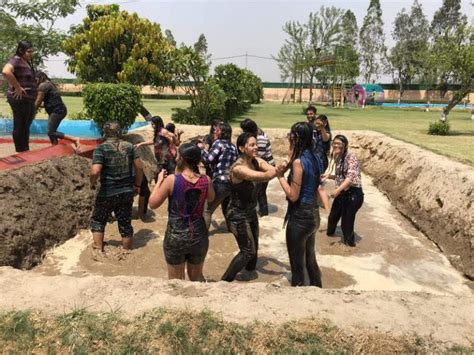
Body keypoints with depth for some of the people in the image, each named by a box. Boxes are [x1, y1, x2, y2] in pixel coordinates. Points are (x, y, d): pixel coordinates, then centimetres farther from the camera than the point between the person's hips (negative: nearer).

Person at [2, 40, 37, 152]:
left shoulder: (27, 62, 16)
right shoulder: (16, 60, -13)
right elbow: (6, 71, -33)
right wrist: (17, 87, -26)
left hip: (28, 99, 10)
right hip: (20, 99, -10)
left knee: (26, 126, 17)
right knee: (20, 127, -2)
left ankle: (26, 151, 29)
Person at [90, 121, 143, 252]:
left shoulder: (101, 148, -12)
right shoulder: (129, 146, 0)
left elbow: (95, 171, -22)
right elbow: (139, 167, 1)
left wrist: (92, 182, -2)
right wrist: (137, 185, 12)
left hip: (107, 193, -3)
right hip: (127, 192, 3)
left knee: (98, 221, 19)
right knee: (125, 223, 15)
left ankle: (98, 249, 23)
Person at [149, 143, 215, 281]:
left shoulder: (172, 179, -17)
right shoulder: (206, 180, -8)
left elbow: (153, 203, -8)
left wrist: (160, 180, 2)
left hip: (176, 236, -3)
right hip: (199, 235, 3)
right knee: (197, 276, 25)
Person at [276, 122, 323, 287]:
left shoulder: (298, 162, -21)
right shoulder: (315, 158, 4)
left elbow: (293, 196, -20)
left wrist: (280, 176, -11)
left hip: (300, 216, -9)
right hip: (313, 214, 9)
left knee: (297, 263, 8)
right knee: (310, 257, 26)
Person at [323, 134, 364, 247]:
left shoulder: (351, 157, -15)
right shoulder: (338, 158, 10)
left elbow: (351, 177, -26)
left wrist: (338, 189, -35)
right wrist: (329, 176, 5)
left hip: (353, 194, -8)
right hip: (342, 193, 8)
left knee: (346, 223, -1)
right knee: (332, 217, 24)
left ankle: (350, 244, 21)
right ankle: (330, 233, 50)